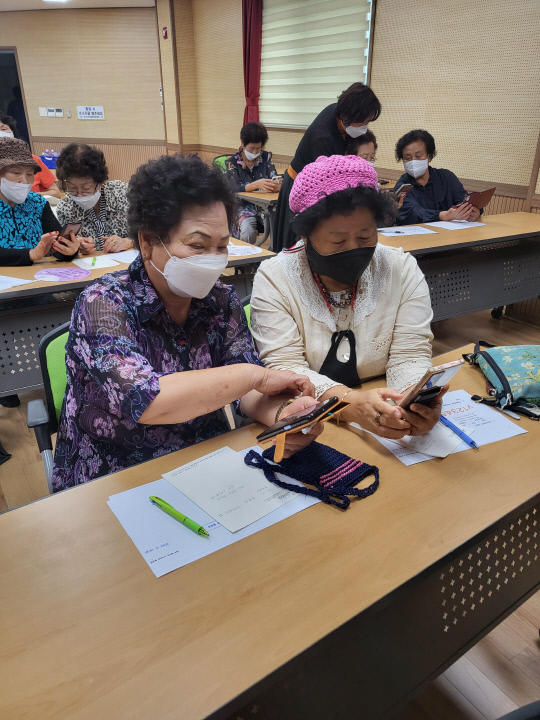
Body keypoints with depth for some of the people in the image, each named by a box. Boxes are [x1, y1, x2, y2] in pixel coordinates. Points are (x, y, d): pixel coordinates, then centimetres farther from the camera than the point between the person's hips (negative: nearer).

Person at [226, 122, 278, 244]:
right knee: (247, 231, -35)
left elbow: (274, 178, -1)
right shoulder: (233, 162, 0)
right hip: (244, 207, -3)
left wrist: (274, 185, -28)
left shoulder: (266, 157, 9)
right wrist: (257, 184, -33)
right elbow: (235, 188, -13)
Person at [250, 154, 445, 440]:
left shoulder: (402, 270, -2)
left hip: (385, 429, 1)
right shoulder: (274, 279, -9)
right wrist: (350, 401, -34)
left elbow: (410, 357, -6)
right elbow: (284, 368, -16)